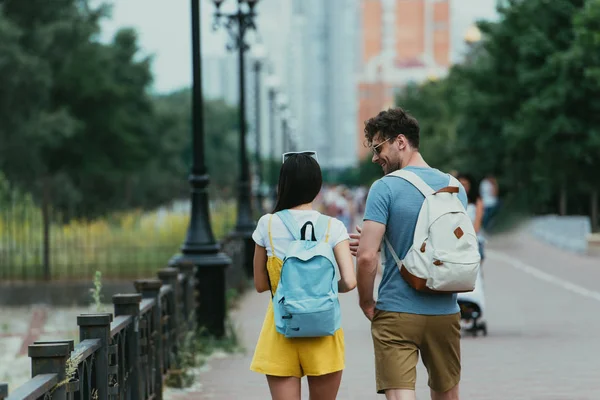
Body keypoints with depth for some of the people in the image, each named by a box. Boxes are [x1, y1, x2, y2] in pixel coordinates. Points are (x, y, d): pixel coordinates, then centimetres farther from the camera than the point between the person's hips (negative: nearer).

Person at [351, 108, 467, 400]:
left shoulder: (385, 188, -10)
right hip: (445, 312, 5)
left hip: (397, 313, -5)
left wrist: (366, 303, 0)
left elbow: (366, 257, -17)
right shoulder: (454, 187, 7)